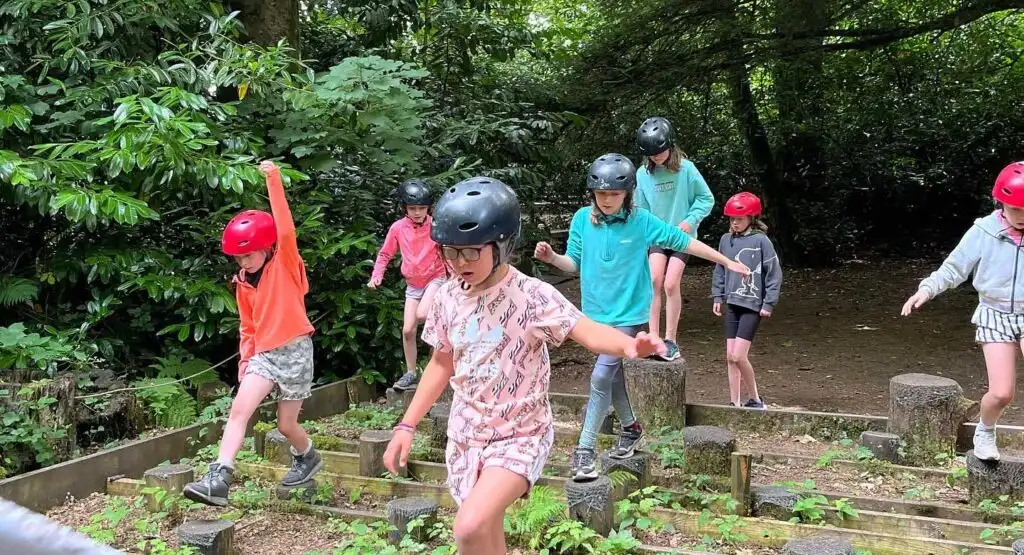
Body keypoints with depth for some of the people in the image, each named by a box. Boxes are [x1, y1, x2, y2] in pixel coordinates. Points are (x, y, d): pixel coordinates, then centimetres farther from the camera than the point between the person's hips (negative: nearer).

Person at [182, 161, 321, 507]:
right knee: (239, 409, -15)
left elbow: (285, 230, -25)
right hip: (264, 354, 5)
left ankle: (307, 457, 37)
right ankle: (218, 479, -21)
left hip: (295, 351, -5)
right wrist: (245, 358, 10)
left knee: (286, 424, 4)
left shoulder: (285, 264, -7)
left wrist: (273, 180, -31)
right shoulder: (244, 284, 9)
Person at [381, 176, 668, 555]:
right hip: (466, 434, 6)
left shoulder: (531, 296, -17)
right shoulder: (448, 297, -1)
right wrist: (407, 425, 12)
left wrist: (630, 346, -52)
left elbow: (587, 331, -30)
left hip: (519, 435, -5)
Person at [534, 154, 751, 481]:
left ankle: (584, 450, -8)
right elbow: (575, 264, 4)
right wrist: (552, 257, -17)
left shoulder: (641, 221, -10)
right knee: (613, 376, 16)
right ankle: (631, 428, 39)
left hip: (628, 315, -4)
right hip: (595, 313, 4)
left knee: (601, 377, -14)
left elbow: (684, 242, -3)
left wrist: (727, 262, 2)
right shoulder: (583, 219, -3)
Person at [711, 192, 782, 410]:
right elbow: (719, 270, 17)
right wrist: (718, 296, 12)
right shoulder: (726, 240, 7)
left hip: (752, 305, -6)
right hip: (732, 304, 6)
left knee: (738, 356, -11)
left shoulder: (761, 241, -9)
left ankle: (755, 399, 7)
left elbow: (774, 273, -7)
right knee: (730, 357, 6)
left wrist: (768, 303, -8)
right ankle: (734, 403, 15)